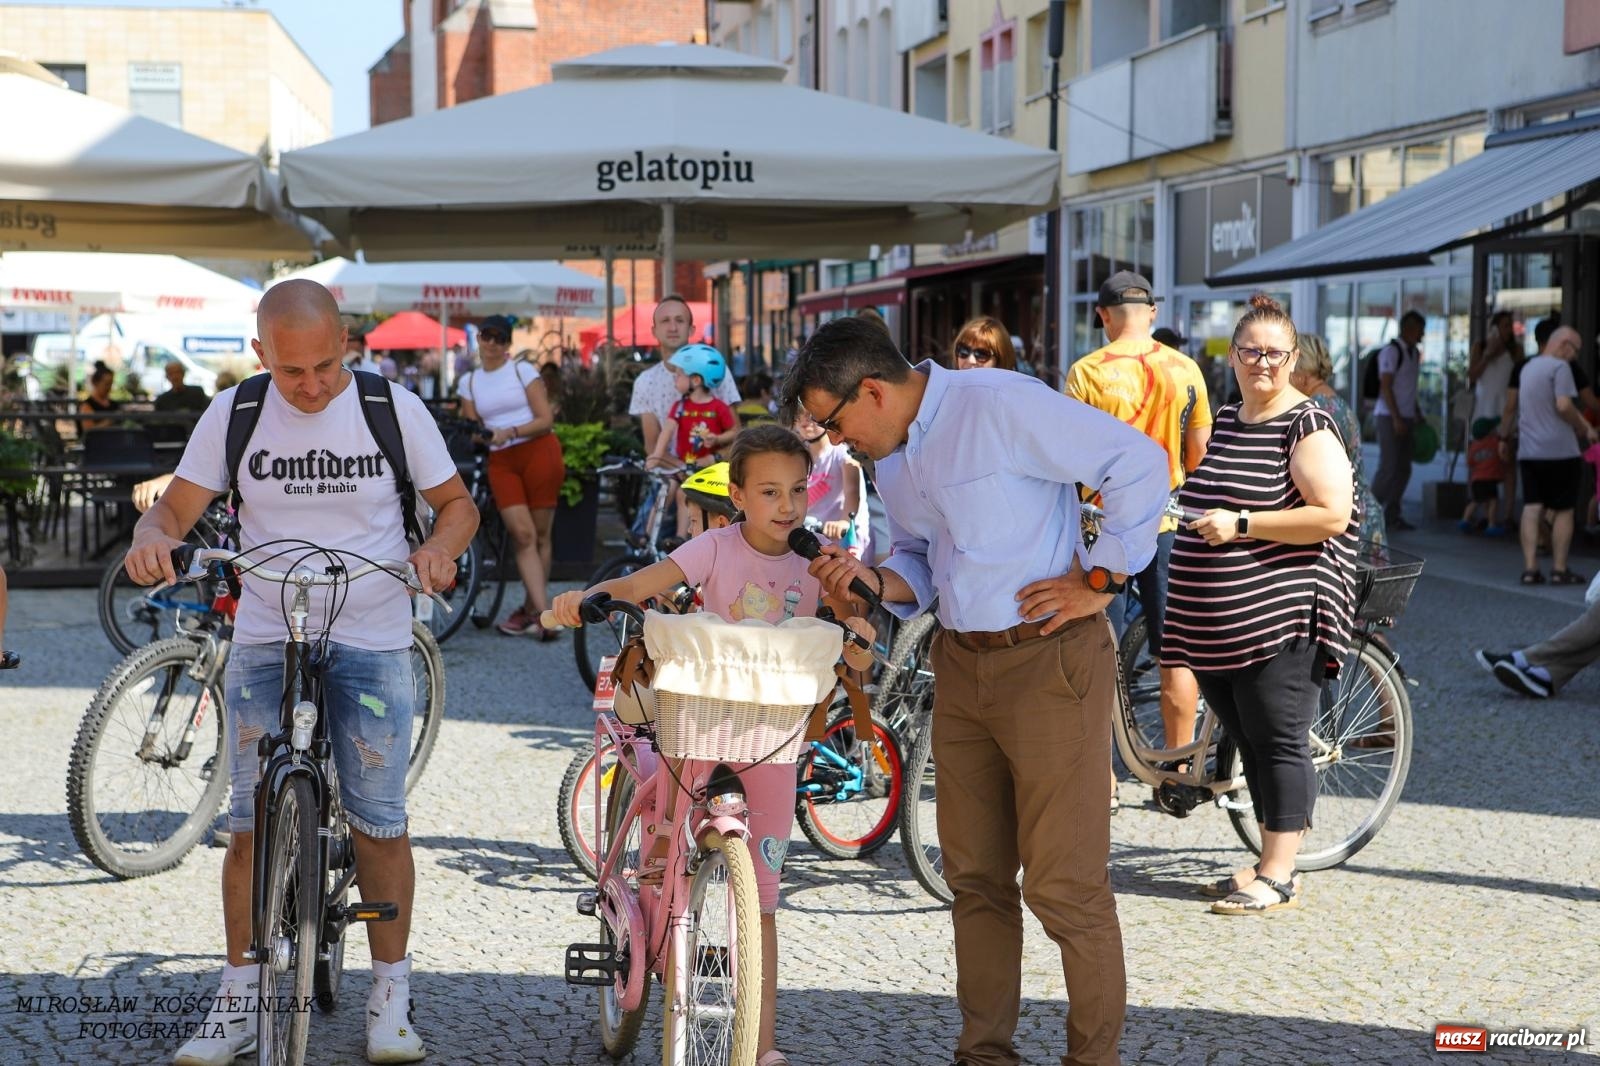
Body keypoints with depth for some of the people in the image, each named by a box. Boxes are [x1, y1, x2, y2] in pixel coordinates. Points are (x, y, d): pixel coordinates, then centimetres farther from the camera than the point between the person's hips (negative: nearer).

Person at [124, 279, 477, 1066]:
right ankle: (239, 999, 13)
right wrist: (150, 535, -21)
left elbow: (457, 503, 6)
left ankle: (392, 993, 15)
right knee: (252, 824, -1)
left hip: (372, 641, -1)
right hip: (265, 640, 1)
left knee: (378, 820, -1)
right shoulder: (232, 415, -1)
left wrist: (439, 546, -17)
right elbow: (176, 507, 3)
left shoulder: (395, 410, -3)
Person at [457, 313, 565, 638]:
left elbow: (546, 420, -3)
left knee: (539, 536, -1)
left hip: (538, 453, -2)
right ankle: (542, 613, -18)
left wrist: (510, 432, -16)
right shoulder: (469, 382, 14)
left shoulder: (523, 371, 3)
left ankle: (530, 611, 10)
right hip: (501, 461, 2)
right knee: (522, 533, -12)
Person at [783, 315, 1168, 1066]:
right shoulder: (892, 462, 10)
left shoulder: (1000, 407, -16)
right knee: (974, 877, 12)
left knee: (1063, 885, -4)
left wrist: (1101, 579, -13)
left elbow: (1140, 461, -17)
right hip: (961, 666, 8)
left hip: (1051, 661, -8)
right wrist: (869, 579, -1)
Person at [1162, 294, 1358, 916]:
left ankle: (1278, 878, 1)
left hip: (1280, 620, -8)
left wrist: (1240, 525, -18)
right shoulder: (1224, 422, 16)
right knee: (1250, 744, 12)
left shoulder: (1307, 427, -8)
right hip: (1215, 626, 8)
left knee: (1279, 745, -4)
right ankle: (1271, 865, 20)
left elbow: (1333, 515, -18)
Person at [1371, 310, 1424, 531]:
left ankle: (1391, 515, 11)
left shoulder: (1414, 353, 15)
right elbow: (1385, 386, -15)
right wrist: (1396, 418, -19)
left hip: (1405, 417, 8)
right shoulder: (1391, 351, -10)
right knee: (1389, 467, -10)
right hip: (1389, 416, -8)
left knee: (1403, 469, 6)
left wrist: (1416, 415, 17)